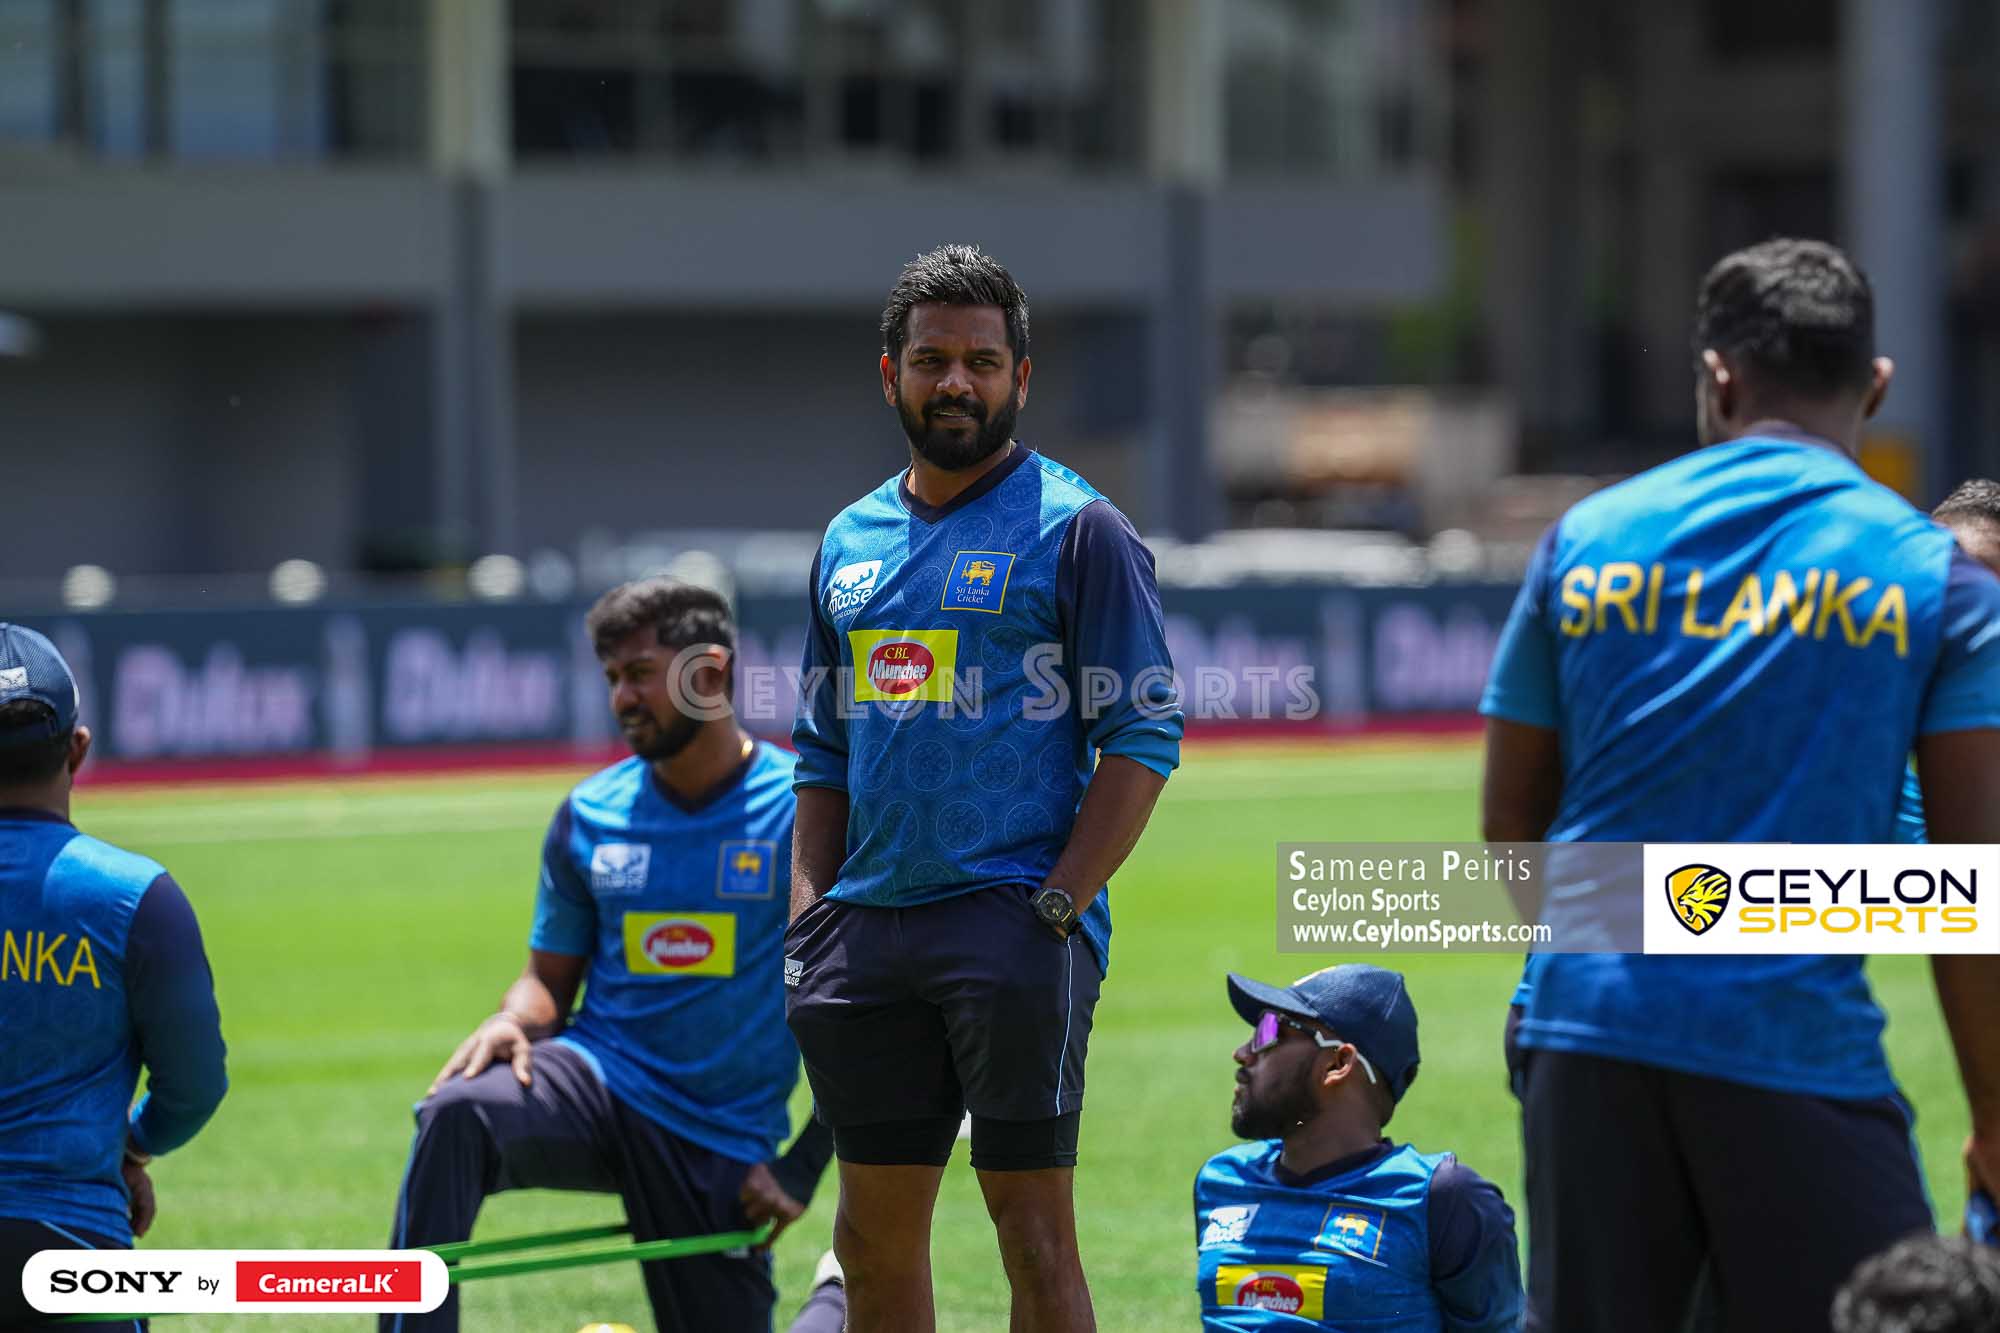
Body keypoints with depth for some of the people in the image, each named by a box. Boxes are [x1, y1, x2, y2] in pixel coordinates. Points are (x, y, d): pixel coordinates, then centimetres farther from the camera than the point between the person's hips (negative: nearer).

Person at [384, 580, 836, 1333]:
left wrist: (806, 1165, -8)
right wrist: (515, 1022, -11)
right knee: (456, 1114, -31)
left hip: (721, 1144, -1)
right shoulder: (588, 816, 5)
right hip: (596, 1079, 2)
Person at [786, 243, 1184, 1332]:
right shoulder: (851, 542, 17)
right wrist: (808, 918, 9)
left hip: (1012, 925, -6)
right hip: (868, 928, 6)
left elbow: (1142, 740, -5)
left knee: (1032, 1228, -7)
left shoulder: (1075, 529, -1)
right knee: (873, 1235, 8)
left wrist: (1057, 906, -14)